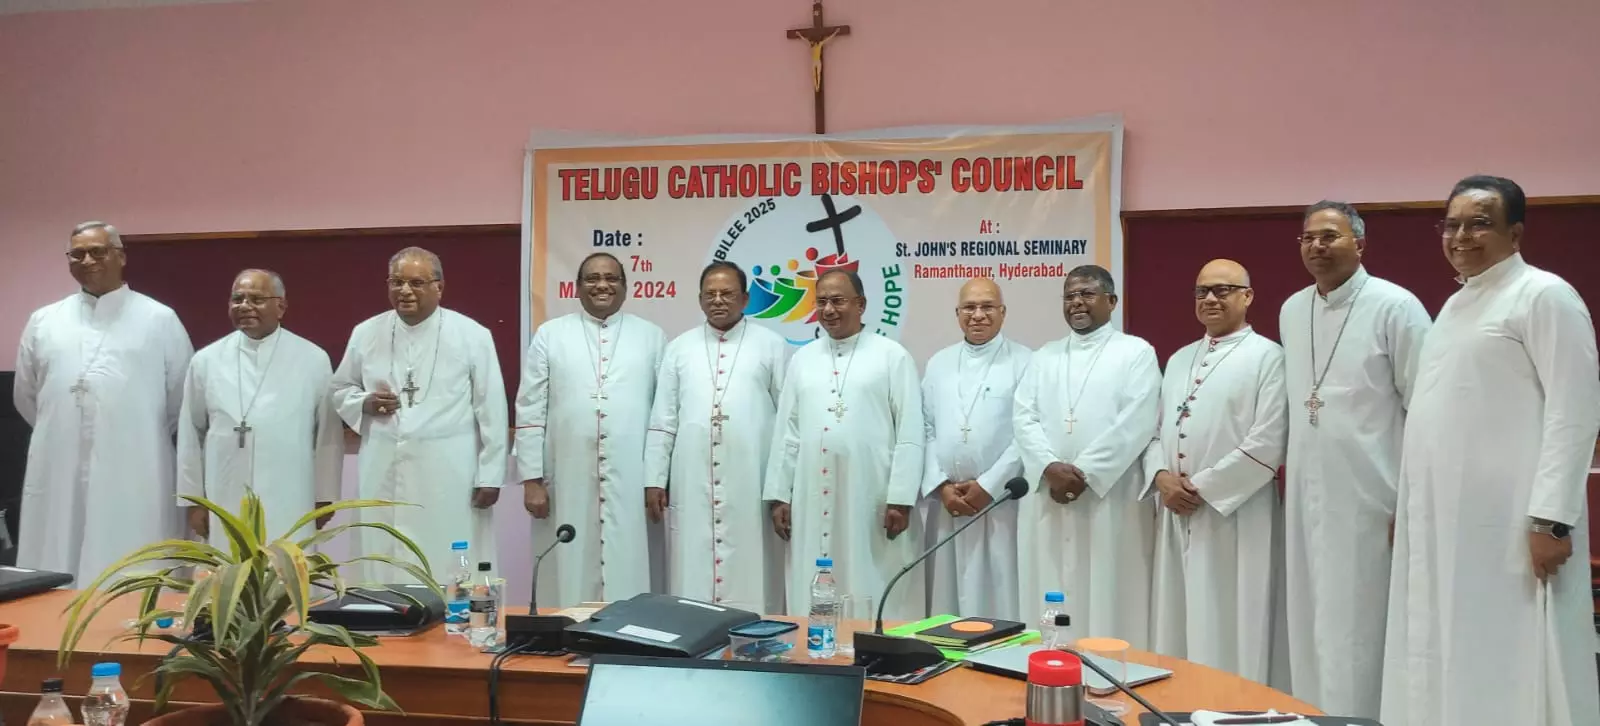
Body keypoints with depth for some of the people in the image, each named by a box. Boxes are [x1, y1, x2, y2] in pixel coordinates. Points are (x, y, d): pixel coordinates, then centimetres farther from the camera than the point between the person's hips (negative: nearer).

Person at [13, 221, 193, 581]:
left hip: (134, 480, -3)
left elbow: (184, 397, 6)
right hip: (58, 480, 3)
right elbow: (25, 397, 22)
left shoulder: (160, 320, 3)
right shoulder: (43, 322, 12)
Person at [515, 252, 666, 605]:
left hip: (632, 483, 0)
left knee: (629, 576, 2)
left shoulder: (652, 337, 9)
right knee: (570, 572, 4)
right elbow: (530, 412, 4)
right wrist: (531, 478, -2)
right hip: (568, 483, 0)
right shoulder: (549, 335, 7)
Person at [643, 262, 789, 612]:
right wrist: (654, 479, 5)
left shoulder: (772, 346, 5)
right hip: (692, 486, 2)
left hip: (751, 487, -2)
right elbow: (662, 421, 10)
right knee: (692, 576, 4)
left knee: (750, 580, 0)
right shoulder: (679, 348, 12)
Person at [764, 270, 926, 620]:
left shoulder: (893, 356, 0)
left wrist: (900, 499, -9)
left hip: (871, 501, -4)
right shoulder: (802, 359, 13)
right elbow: (786, 432, 13)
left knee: (876, 599, 0)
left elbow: (910, 434, -4)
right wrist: (779, 494, 8)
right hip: (813, 500, 4)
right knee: (814, 597, 6)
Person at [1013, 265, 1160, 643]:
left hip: (1109, 499, -4)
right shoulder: (1044, 357, 17)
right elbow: (1025, 418, 7)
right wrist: (1050, 467, -11)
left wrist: (1084, 473, -14)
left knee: (1108, 601, -2)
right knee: (1049, 600, 5)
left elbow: (1136, 424, -8)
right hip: (1047, 499, 4)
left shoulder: (1136, 353, 3)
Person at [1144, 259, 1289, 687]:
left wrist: (1203, 489, -12)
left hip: (1235, 517, -6)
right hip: (1178, 515, 6)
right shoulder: (1179, 360, 17)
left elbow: (1266, 446, -13)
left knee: (1232, 634, -1)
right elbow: (1157, 430, 16)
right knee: (1178, 628, 10)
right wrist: (1161, 476, -4)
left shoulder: (1267, 357, -4)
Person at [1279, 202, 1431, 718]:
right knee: (1311, 628, 11)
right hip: (1306, 500, 6)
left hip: (1370, 500, -6)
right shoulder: (1291, 311, 11)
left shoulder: (1395, 307, -8)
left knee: (1356, 632, -2)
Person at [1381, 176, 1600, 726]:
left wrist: (1551, 518, -18)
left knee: (1510, 671, -3)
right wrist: (1409, 507, 16)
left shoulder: (1544, 296, -5)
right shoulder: (1455, 305, 18)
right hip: (1443, 523, 8)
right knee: (1448, 669, 10)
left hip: (1508, 525, -7)